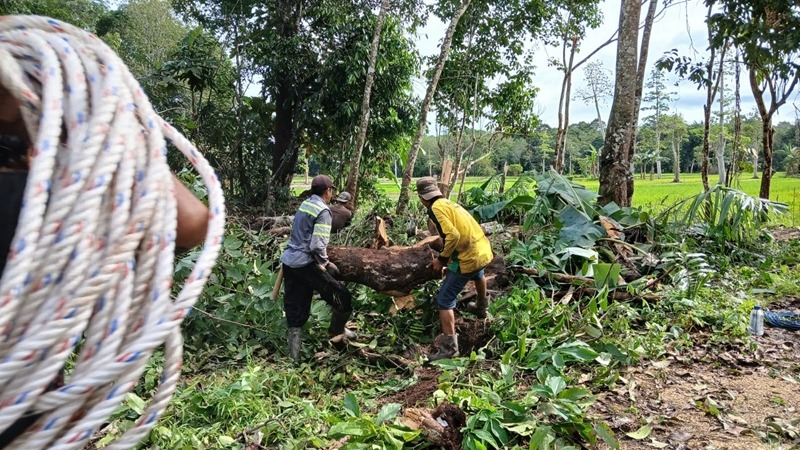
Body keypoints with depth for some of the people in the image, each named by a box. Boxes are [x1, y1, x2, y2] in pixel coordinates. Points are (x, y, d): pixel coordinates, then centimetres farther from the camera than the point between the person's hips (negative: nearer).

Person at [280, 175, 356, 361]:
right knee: (342, 297, 7)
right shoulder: (323, 211, -13)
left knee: (295, 308, 12)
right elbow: (317, 245, -22)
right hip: (305, 264, -9)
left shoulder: (304, 204, 11)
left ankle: (294, 355, 14)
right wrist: (325, 263, -4)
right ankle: (337, 330, 28)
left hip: (288, 260, 9)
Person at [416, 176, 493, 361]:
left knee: (444, 301, -1)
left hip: (469, 258, -9)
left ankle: (449, 346, -1)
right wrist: (447, 259, 29)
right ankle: (482, 307, 66)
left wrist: (442, 259, -10)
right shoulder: (449, 203, 16)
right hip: (484, 250, 9)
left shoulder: (435, 208, -11)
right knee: (478, 274, 43)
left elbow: (453, 236, -23)